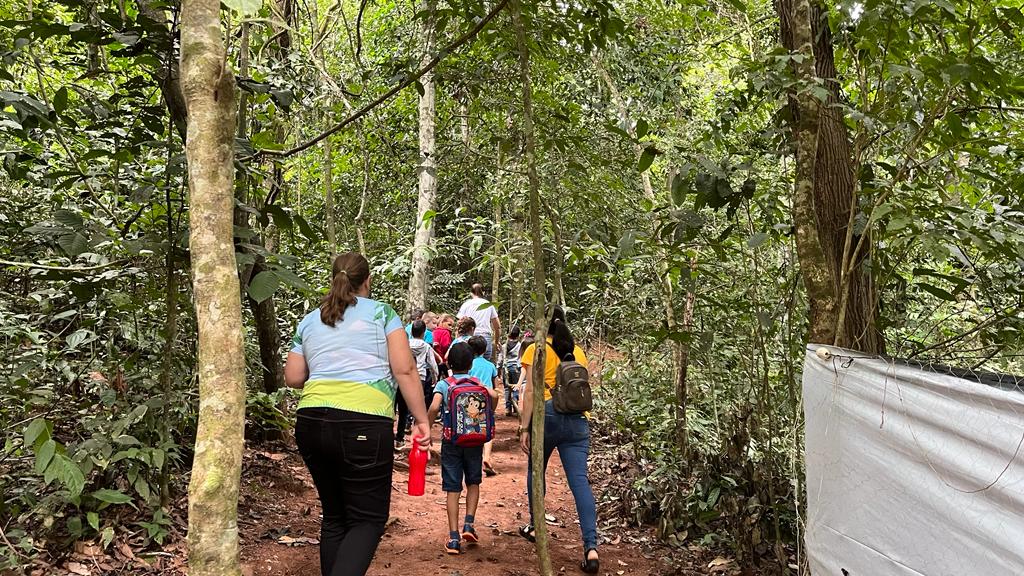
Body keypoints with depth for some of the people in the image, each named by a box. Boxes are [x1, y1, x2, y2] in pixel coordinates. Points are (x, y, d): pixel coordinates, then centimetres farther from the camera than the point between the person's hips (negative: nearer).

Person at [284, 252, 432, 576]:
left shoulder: (309, 321, 17)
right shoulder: (382, 312, 6)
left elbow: (293, 377, 15)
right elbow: (405, 370, -2)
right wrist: (422, 420, 1)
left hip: (311, 421, 5)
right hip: (363, 423, -5)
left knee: (334, 517, 17)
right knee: (368, 519, 2)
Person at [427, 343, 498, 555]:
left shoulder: (443, 385, -2)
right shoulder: (478, 383, 3)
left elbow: (434, 407, -19)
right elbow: (494, 396, -14)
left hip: (451, 441, -1)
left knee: (452, 489, 3)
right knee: (473, 482, 20)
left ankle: (454, 538, 2)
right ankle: (468, 524, 7)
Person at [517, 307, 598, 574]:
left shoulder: (536, 349, 1)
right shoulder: (578, 351, 15)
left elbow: (531, 391, -6)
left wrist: (524, 427, -6)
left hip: (546, 415, -3)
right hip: (578, 419, 3)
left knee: (536, 471, 21)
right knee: (580, 481, -4)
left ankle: (535, 527, 34)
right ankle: (591, 547, -15)